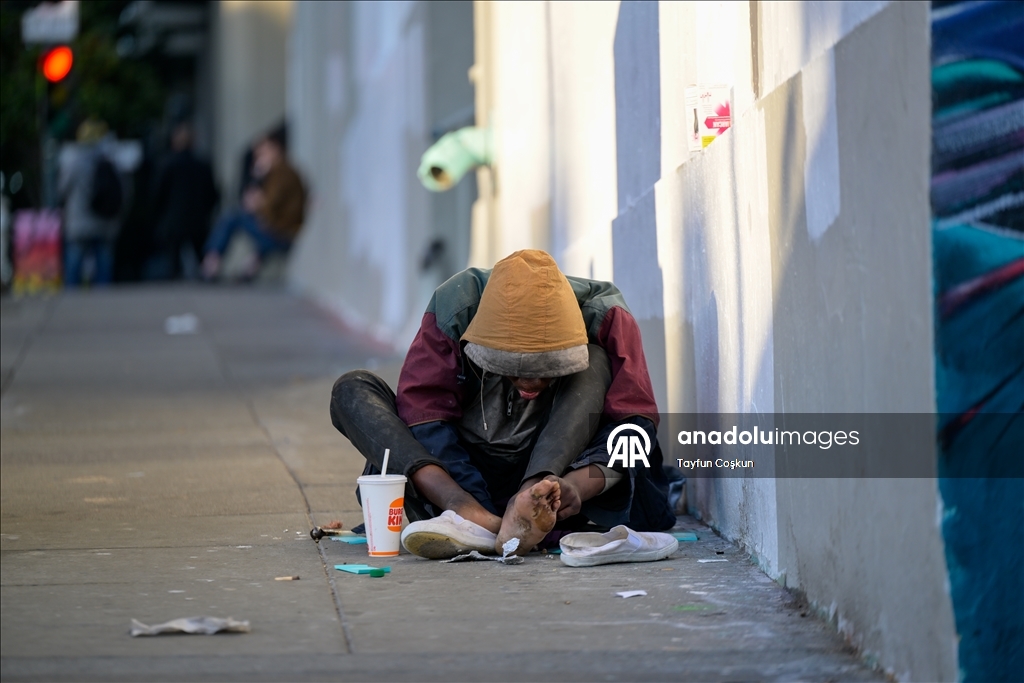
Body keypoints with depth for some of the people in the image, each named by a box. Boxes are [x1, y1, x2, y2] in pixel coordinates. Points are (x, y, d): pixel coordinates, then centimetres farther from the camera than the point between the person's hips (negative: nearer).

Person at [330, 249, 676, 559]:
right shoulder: (455, 310, -18)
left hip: (548, 476, -1)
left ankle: (526, 508, -42)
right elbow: (424, 419, -24)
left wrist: (579, 484, -43)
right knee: (352, 390, -23)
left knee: (596, 362, -24)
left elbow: (634, 424, -24)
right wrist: (468, 504, -41)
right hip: (461, 477, 1)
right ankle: (471, 516, -45)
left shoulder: (601, 315, -18)